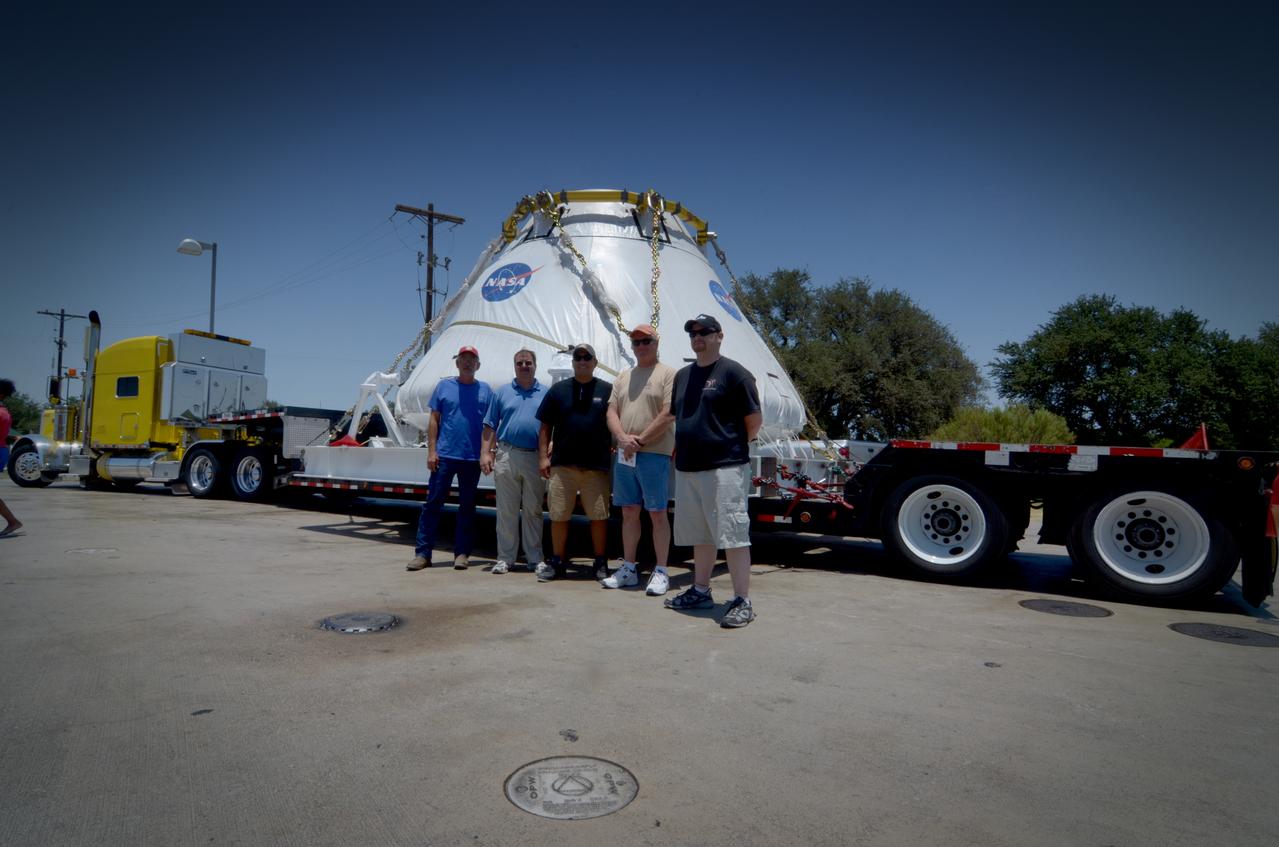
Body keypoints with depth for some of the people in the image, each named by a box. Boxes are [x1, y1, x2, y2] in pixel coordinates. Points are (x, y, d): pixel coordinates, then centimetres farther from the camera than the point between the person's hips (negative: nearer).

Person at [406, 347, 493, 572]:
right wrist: (431, 450, -2)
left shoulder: (486, 390, 7)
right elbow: (434, 420, 5)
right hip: (444, 455, 0)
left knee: (467, 506, 7)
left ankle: (462, 553, 15)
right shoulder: (444, 385, 6)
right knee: (433, 503, 0)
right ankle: (422, 553, 5)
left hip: (473, 458, 1)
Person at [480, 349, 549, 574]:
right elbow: (490, 426, 8)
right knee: (506, 510, 3)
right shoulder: (502, 392, 11)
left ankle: (534, 558, 13)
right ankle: (505, 558, 10)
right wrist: (485, 452, -1)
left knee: (533, 510, 6)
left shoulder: (546, 393, 10)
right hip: (506, 455, 0)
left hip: (535, 457, 0)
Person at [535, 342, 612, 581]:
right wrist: (543, 457, 2)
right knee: (558, 515, 6)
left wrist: (615, 449, -2)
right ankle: (556, 562, 19)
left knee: (599, 516, 5)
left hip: (597, 465, -1)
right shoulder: (558, 390, 9)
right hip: (562, 464, 1)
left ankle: (601, 563, 17)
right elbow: (545, 427, 9)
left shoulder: (607, 390, 4)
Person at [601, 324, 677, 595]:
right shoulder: (623, 376, 17)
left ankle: (661, 572, 6)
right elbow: (612, 412, 11)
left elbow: (668, 414, -12)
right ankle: (628, 568, 20)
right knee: (629, 512, 11)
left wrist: (640, 440, -14)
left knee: (657, 513, -1)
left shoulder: (667, 374, -3)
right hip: (624, 454, 6)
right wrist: (623, 438, -8)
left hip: (654, 454, -6)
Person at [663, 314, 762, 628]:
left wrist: (731, 447, 5)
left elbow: (754, 419, -5)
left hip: (725, 469, -8)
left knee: (733, 534, -7)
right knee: (700, 535, 16)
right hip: (687, 468, 8)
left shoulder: (733, 372, -6)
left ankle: (742, 601, -1)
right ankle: (701, 591, 28)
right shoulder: (683, 375, 16)